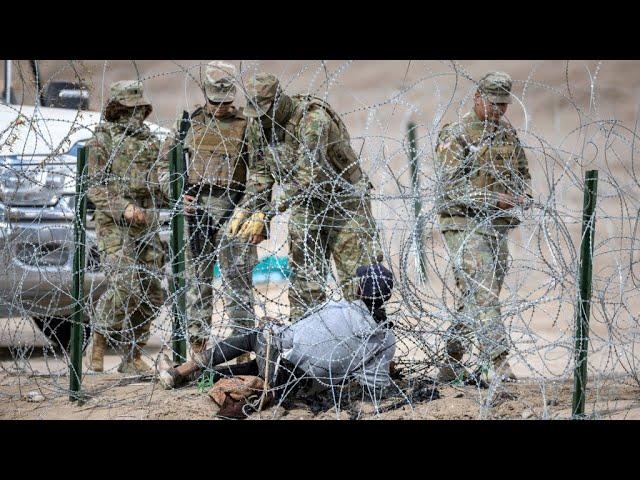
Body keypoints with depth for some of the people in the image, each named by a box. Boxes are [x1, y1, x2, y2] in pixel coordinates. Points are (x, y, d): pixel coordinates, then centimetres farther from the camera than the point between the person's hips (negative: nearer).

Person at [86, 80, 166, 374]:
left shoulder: (149, 140, 16)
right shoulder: (102, 140, -1)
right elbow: (96, 187, -8)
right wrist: (124, 208, -21)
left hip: (147, 225, 6)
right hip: (115, 225, -6)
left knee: (151, 293, 1)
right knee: (123, 285, -20)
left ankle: (132, 358, 9)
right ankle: (99, 340, -2)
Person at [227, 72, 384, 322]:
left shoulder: (313, 118, -28)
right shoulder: (257, 124, -5)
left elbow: (308, 176, -35)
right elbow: (260, 171, 7)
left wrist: (266, 213, -37)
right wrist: (244, 209, -9)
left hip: (345, 202, -6)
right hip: (305, 206, 6)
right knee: (304, 284, 3)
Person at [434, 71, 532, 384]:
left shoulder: (508, 133, 14)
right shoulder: (456, 135, -7)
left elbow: (522, 171, 26)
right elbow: (449, 185, -15)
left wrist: (524, 196, 4)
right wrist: (492, 199, -21)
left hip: (498, 227, 7)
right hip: (465, 225, -7)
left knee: (471, 300, 11)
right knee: (482, 295, -16)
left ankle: (451, 365, 22)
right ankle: (497, 364, -23)